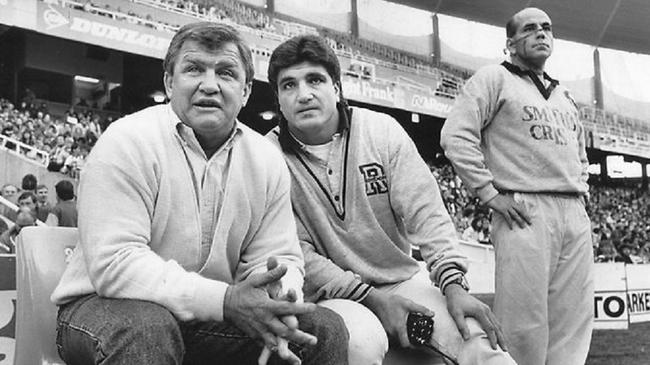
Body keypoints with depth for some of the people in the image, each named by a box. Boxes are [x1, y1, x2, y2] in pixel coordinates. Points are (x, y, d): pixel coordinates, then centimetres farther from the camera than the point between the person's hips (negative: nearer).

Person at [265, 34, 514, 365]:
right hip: (331, 295, -2)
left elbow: (425, 210, -7)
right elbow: (296, 253, -11)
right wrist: (371, 298, -19)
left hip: (403, 280, 2)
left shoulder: (382, 130, -1)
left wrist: (454, 284, -20)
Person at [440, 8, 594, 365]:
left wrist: (581, 191, 17)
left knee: (574, 323, 5)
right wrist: (491, 193, -12)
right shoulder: (494, 78, 4)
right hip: (525, 211, -7)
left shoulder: (564, 96, 25)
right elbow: (456, 136, -8)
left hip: (576, 216, 7)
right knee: (524, 324, -8)